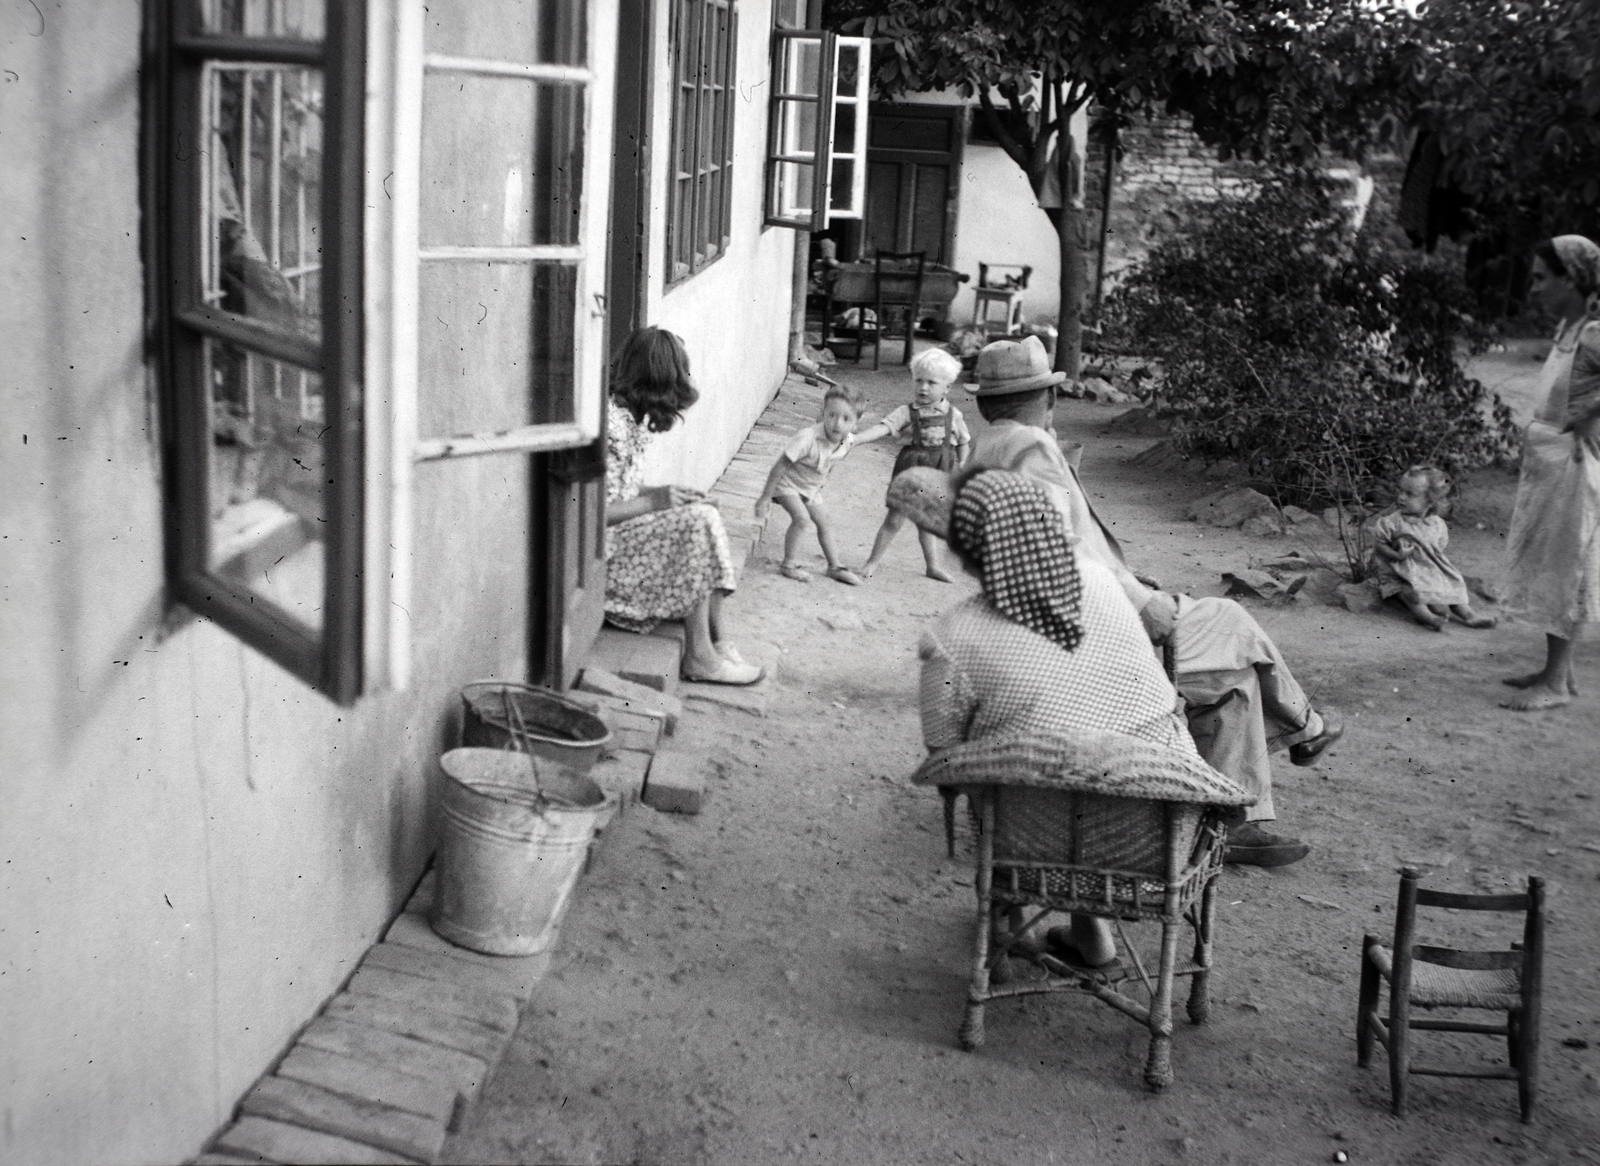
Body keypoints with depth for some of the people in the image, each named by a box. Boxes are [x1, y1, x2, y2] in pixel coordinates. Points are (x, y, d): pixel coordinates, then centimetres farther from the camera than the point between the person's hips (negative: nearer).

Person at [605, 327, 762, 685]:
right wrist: (653, 501, -20)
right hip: (601, 550, -10)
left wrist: (662, 494, 1)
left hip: (622, 535, 10)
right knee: (699, 522, -18)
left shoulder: (633, 419, 11)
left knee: (705, 515, 3)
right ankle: (699, 657, -14)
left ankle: (717, 642, -2)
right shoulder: (611, 425, -21)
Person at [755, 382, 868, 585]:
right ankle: (789, 564, -5)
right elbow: (780, 466, -30)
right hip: (787, 482, -7)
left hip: (811, 487, 7)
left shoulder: (848, 441, -19)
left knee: (824, 523, 11)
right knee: (801, 518, -20)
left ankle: (834, 566, 25)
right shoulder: (808, 438, -38)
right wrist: (765, 497, -24)